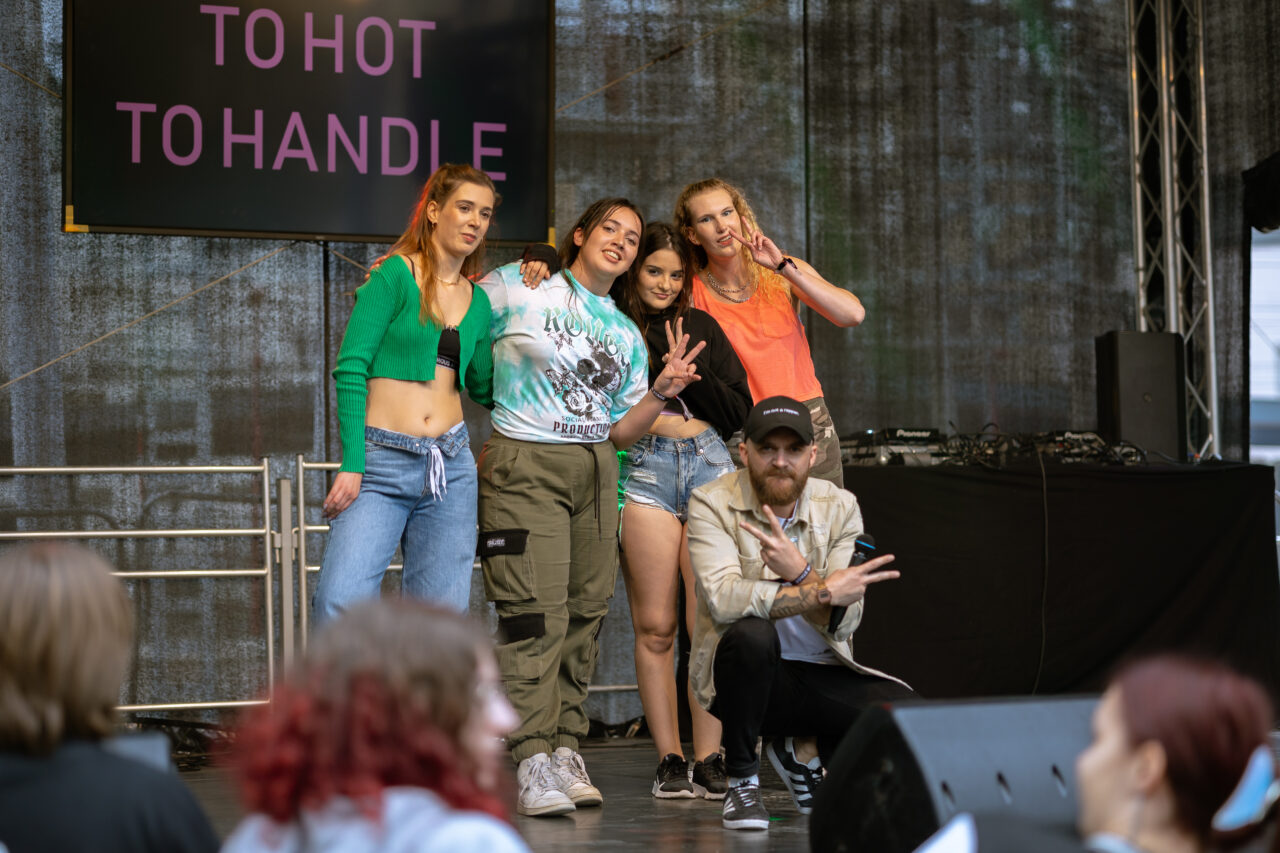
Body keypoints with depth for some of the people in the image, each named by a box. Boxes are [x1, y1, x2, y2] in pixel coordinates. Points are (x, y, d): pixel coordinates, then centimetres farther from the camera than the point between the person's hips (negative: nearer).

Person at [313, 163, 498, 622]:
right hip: (382, 463, -5)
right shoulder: (394, 275, -2)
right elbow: (351, 368, -8)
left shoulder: (477, 301, 15)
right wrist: (352, 464, -16)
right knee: (340, 602, -20)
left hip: (452, 467, 5)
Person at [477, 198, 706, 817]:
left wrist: (661, 392, -2)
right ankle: (534, 761, -14)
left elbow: (622, 433, 14)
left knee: (584, 612, 2)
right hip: (524, 466, -6)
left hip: (595, 470, 6)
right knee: (536, 612, -13)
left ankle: (566, 749, 8)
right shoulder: (516, 288, 2)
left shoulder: (627, 336, 16)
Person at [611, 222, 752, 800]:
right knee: (654, 626, -3)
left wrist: (685, 372, 1)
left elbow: (739, 412, 13)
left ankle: (708, 760, -4)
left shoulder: (701, 327, 19)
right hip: (643, 465, -2)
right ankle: (668, 759, 4)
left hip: (709, 462, 2)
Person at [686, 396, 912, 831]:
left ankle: (804, 751, 11)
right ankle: (741, 779, -12)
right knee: (752, 634, -38)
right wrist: (822, 592, -27)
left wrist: (801, 572, -29)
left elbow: (843, 621, -11)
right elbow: (724, 598, -28)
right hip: (750, 672, -3)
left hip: (822, 674, 3)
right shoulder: (712, 502, -10)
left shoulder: (839, 506, -1)